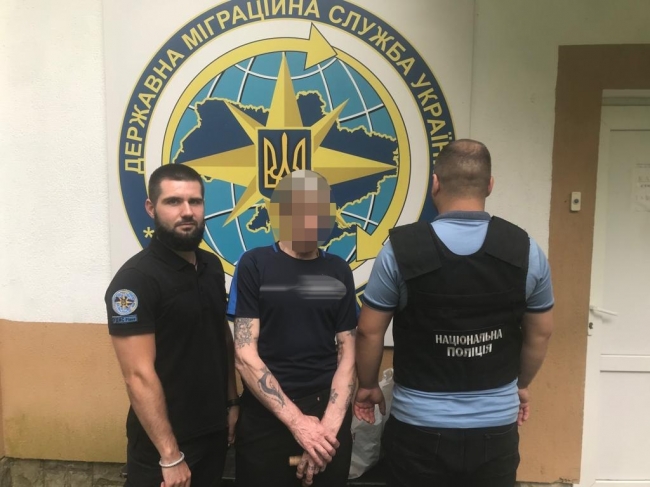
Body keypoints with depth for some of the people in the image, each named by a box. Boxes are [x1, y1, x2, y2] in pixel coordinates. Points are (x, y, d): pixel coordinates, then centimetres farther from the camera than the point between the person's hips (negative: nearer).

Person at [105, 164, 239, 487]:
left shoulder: (212, 266, 2)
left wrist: (232, 402, 8)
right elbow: (139, 376, -21)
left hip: (214, 430, 7)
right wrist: (170, 455, -19)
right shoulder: (135, 279, -19)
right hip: (164, 441, -6)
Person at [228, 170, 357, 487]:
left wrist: (329, 424, -10)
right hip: (266, 417, -2)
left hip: (328, 412, 3)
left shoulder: (339, 272, 2)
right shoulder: (255, 265, -6)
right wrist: (296, 421, -15)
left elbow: (347, 356, 2)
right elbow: (245, 355, -10)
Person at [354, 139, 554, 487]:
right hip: (496, 426, 3)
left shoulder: (401, 248, -15)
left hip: (420, 426, -2)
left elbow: (370, 332, -7)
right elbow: (540, 334, 5)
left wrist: (367, 386, 10)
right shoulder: (526, 251, -7)